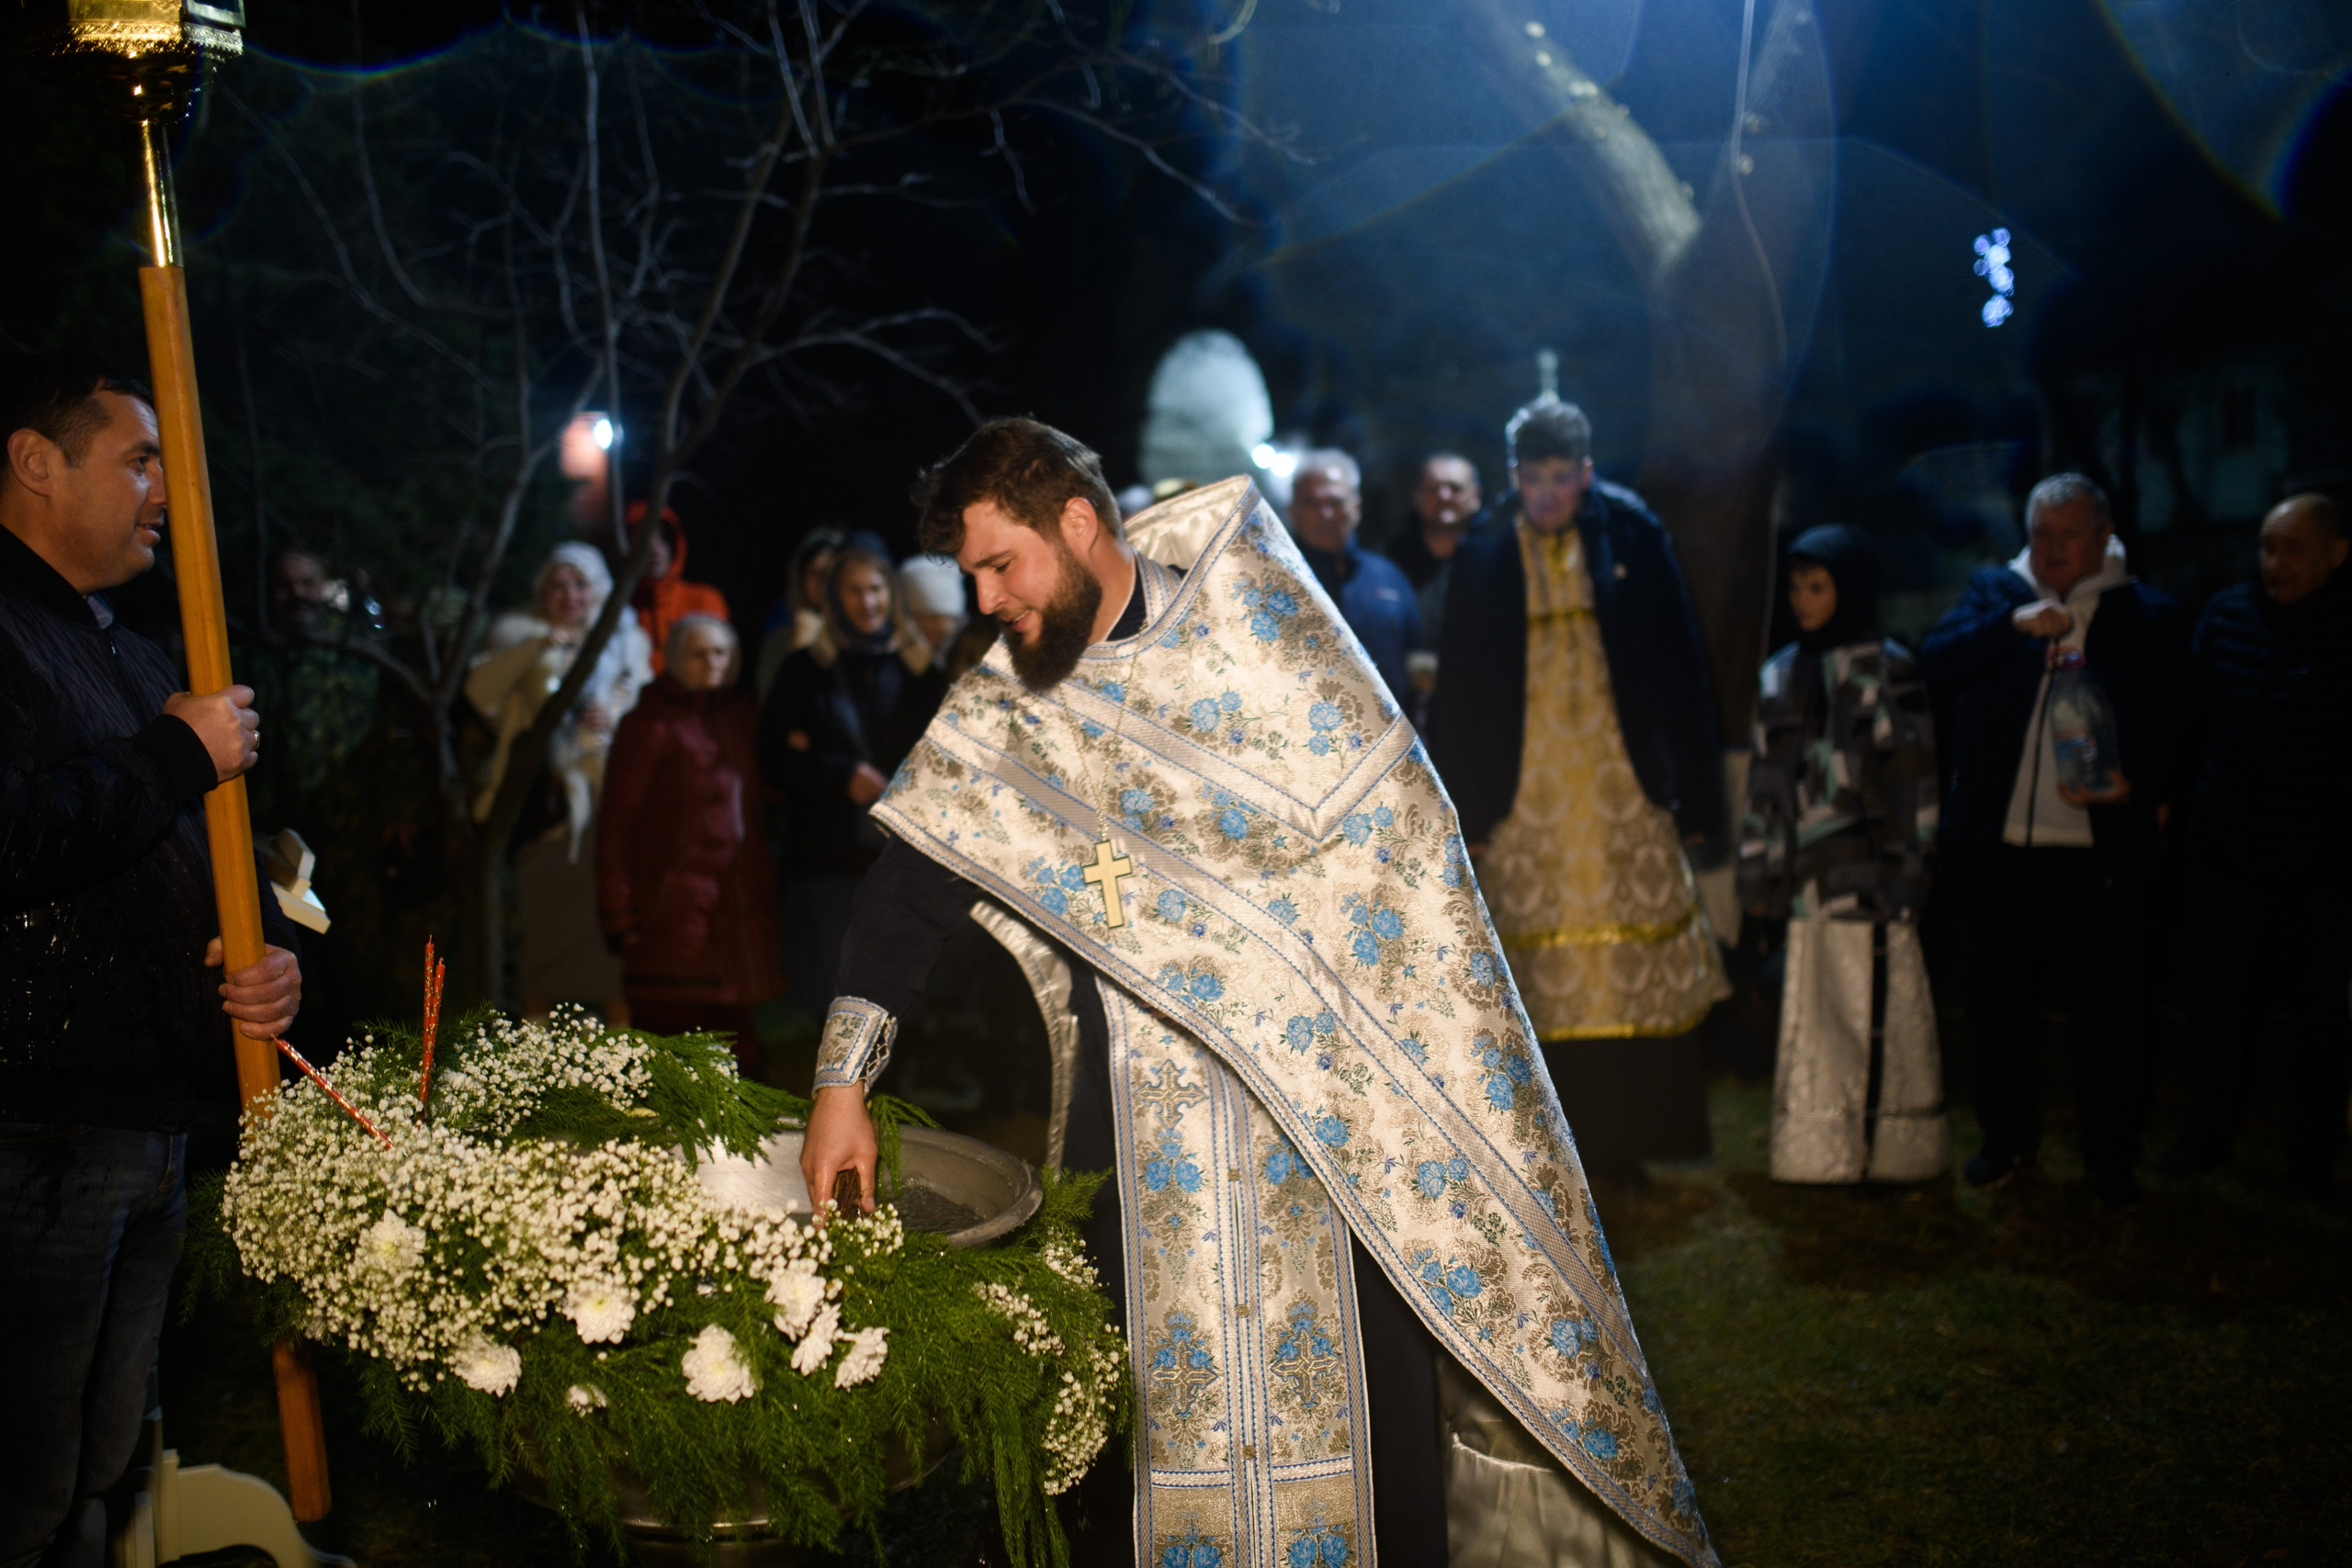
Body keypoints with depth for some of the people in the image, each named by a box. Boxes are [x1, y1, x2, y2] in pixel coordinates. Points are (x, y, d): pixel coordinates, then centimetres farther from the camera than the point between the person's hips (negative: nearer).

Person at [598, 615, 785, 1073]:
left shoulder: (741, 714, 14)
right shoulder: (651, 725, -5)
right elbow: (616, 824, -7)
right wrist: (619, 911, -11)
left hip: (742, 908, 6)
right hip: (675, 910, -6)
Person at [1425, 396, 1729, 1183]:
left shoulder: (1632, 535, 1)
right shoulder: (1484, 555, 1)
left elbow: (1679, 666, 3)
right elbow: (1457, 689, 4)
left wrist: (1695, 789, 1)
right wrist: (1460, 808, 1)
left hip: (1624, 790, 1)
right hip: (1524, 798, 0)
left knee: (1638, 970, 2)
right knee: (1543, 986, 1)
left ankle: (1629, 1140, 14)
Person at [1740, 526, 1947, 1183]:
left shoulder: (1888, 672, -2)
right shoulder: (1780, 676, 13)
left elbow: (1913, 783, -5)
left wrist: (1905, 875, -10)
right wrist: (1759, 876, 11)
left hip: (1868, 880, -5)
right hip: (1806, 882, 5)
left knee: (1879, 1017, -1)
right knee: (1811, 1019, 8)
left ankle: (1893, 1150, 10)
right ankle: (1821, 1153, 16)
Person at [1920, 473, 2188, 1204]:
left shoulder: (2147, 614, 5)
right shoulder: (1995, 591, 10)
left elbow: (2170, 724, 0)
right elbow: (1936, 661, -5)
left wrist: (2137, 783, -18)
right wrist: (2014, 625, -18)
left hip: (2103, 850, -2)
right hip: (1995, 844, 2)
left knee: (2107, 1007, 3)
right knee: (1995, 999, 11)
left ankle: (2110, 1155, 19)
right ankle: (2008, 1136, 28)